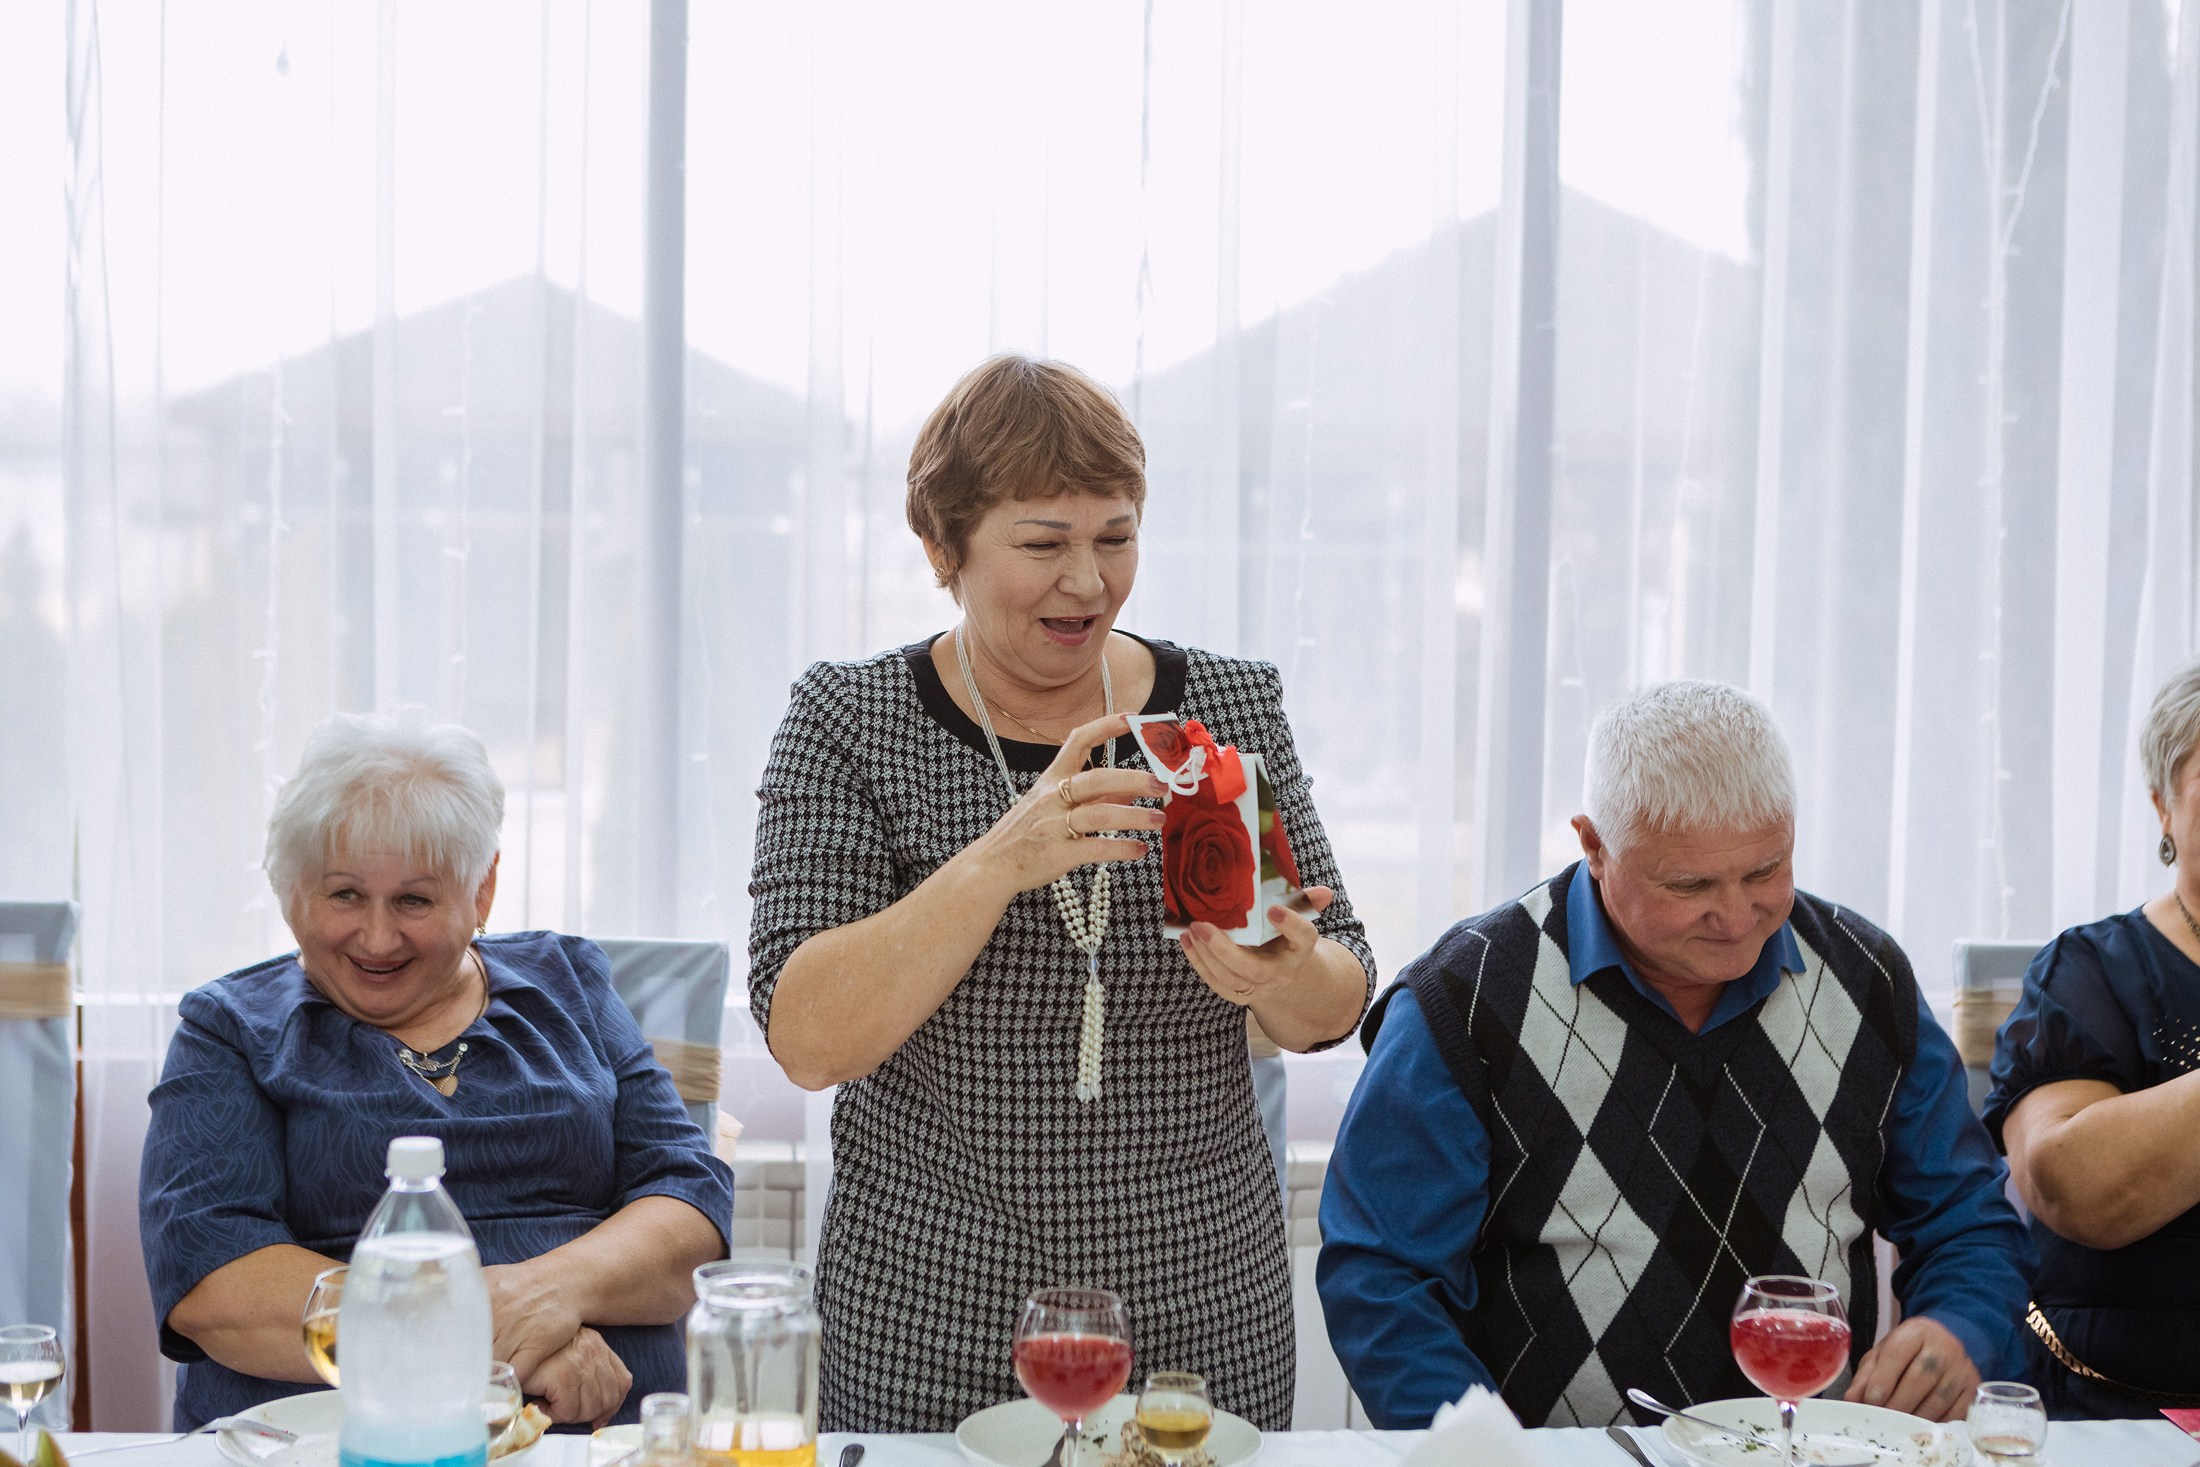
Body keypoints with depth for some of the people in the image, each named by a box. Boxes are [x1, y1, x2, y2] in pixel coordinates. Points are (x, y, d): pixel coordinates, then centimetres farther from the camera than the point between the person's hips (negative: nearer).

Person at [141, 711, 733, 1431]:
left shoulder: (565, 985, 15)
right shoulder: (230, 1030, 8)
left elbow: (693, 1196, 6)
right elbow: (204, 1278, -8)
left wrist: (557, 1286, -16)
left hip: (611, 1428, 2)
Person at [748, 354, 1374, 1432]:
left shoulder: (1233, 705, 2)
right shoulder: (848, 723, -5)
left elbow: (1339, 1005, 5)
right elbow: (806, 1042, -15)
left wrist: (1287, 984, -19)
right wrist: (1001, 860, -28)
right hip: (927, 1327, -2)